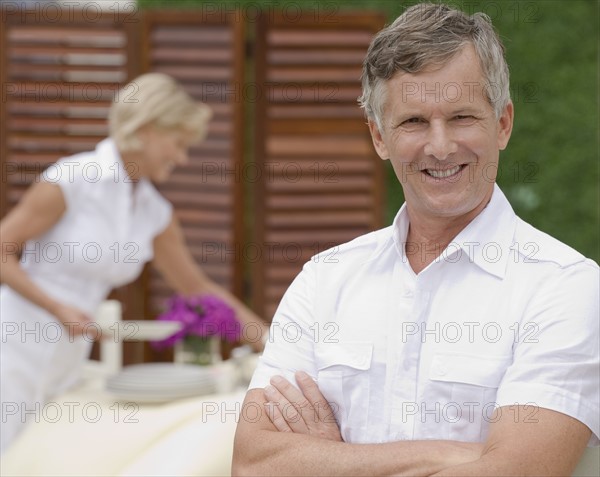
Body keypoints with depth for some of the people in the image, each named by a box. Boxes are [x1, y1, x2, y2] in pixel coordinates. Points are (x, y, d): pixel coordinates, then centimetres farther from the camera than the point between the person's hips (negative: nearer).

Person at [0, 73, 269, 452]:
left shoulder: (155, 212, 8)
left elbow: (198, 287, 18)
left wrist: (271, 339, 14)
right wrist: (58, 309, -18)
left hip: (68, 363, 7)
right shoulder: (72, 179, -12)